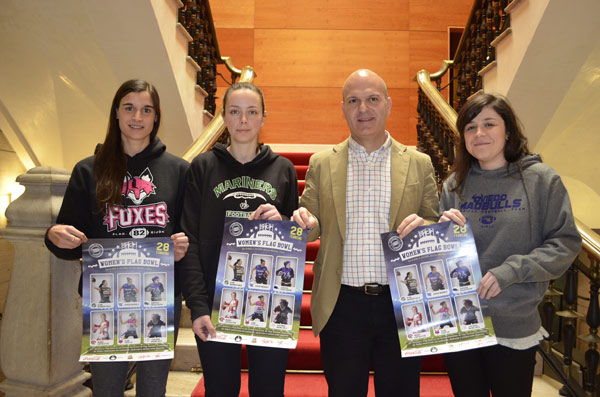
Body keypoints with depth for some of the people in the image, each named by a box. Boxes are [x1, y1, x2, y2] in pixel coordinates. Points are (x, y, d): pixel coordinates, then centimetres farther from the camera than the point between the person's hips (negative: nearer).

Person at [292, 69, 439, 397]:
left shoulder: (419, 164, 4)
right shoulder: (322, 164, 5)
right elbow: (313, 230, 7)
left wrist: (424, 227, -16)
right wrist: (304, 221, -15)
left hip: (401, 306, 0)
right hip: (341, 305, 0)